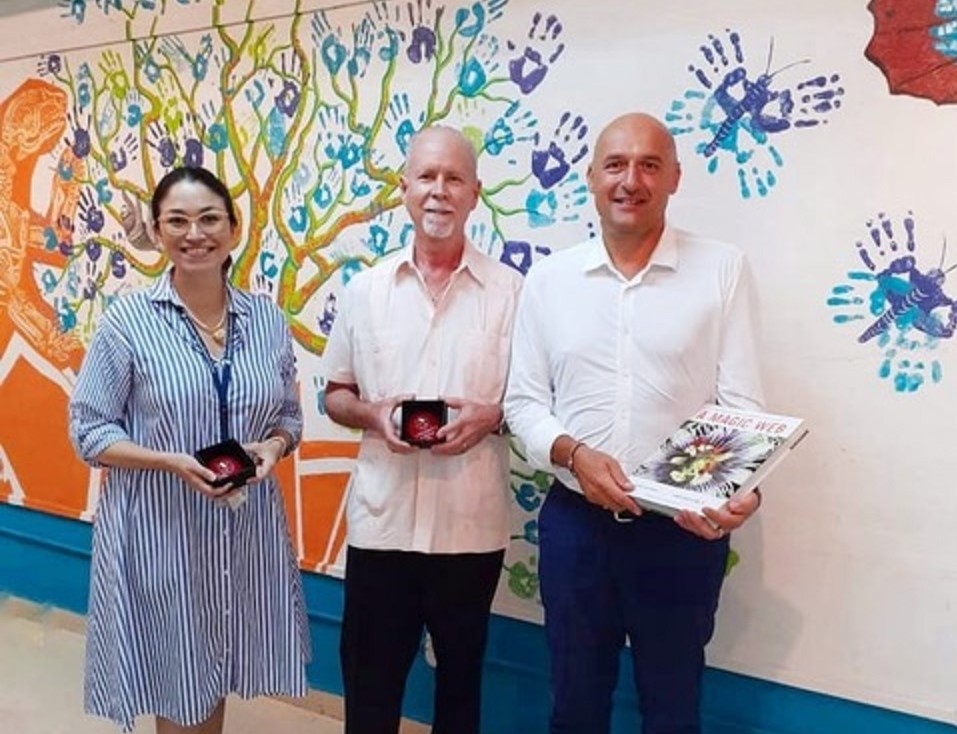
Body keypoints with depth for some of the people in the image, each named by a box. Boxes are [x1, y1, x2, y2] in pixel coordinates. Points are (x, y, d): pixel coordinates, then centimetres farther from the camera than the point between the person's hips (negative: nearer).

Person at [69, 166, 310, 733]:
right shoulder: (127, 320, -9)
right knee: (176, 680, 12)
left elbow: (289, 416, 11)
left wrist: (273, 446, -11)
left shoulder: (268, 319, 1)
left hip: (246, 527, 3)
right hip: (158, 528, -3)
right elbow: (89, 431, -6)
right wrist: (173, 462, -20)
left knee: (217, 672, 18)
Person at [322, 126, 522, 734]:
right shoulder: (366, 289, 5)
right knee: (369, 677, 13)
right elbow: (336, 394, 10)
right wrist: (373, 415, -11)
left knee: (461, 674, 17)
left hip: (472, 524, -1)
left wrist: (491, 416, -18)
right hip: (381, 520, 1)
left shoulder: (508, 290, -1)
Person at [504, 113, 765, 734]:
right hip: (574, 521, 2)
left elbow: (742, 402, -7)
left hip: (684, 527, -1)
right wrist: (572, 454, -16)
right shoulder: (550, 277, 3)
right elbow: (524, 400, 3)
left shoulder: (723, 270, -4)